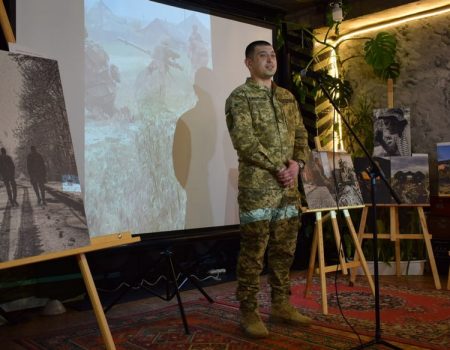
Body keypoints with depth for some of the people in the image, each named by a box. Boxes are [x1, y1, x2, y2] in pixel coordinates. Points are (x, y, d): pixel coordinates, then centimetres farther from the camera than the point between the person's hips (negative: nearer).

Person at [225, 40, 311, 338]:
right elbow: (244, 140, -14)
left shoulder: (287, 97, 18)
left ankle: (281, 305, 24)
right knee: (254, 252, -3)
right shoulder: (240, 97, -4)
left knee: (285, 249, 12)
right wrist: (278, 168, -15)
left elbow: (301, 134, 16)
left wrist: (297, 163, -4)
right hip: (257, 186, -6)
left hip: (289, 186, 7)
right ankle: (249, 312, 8)